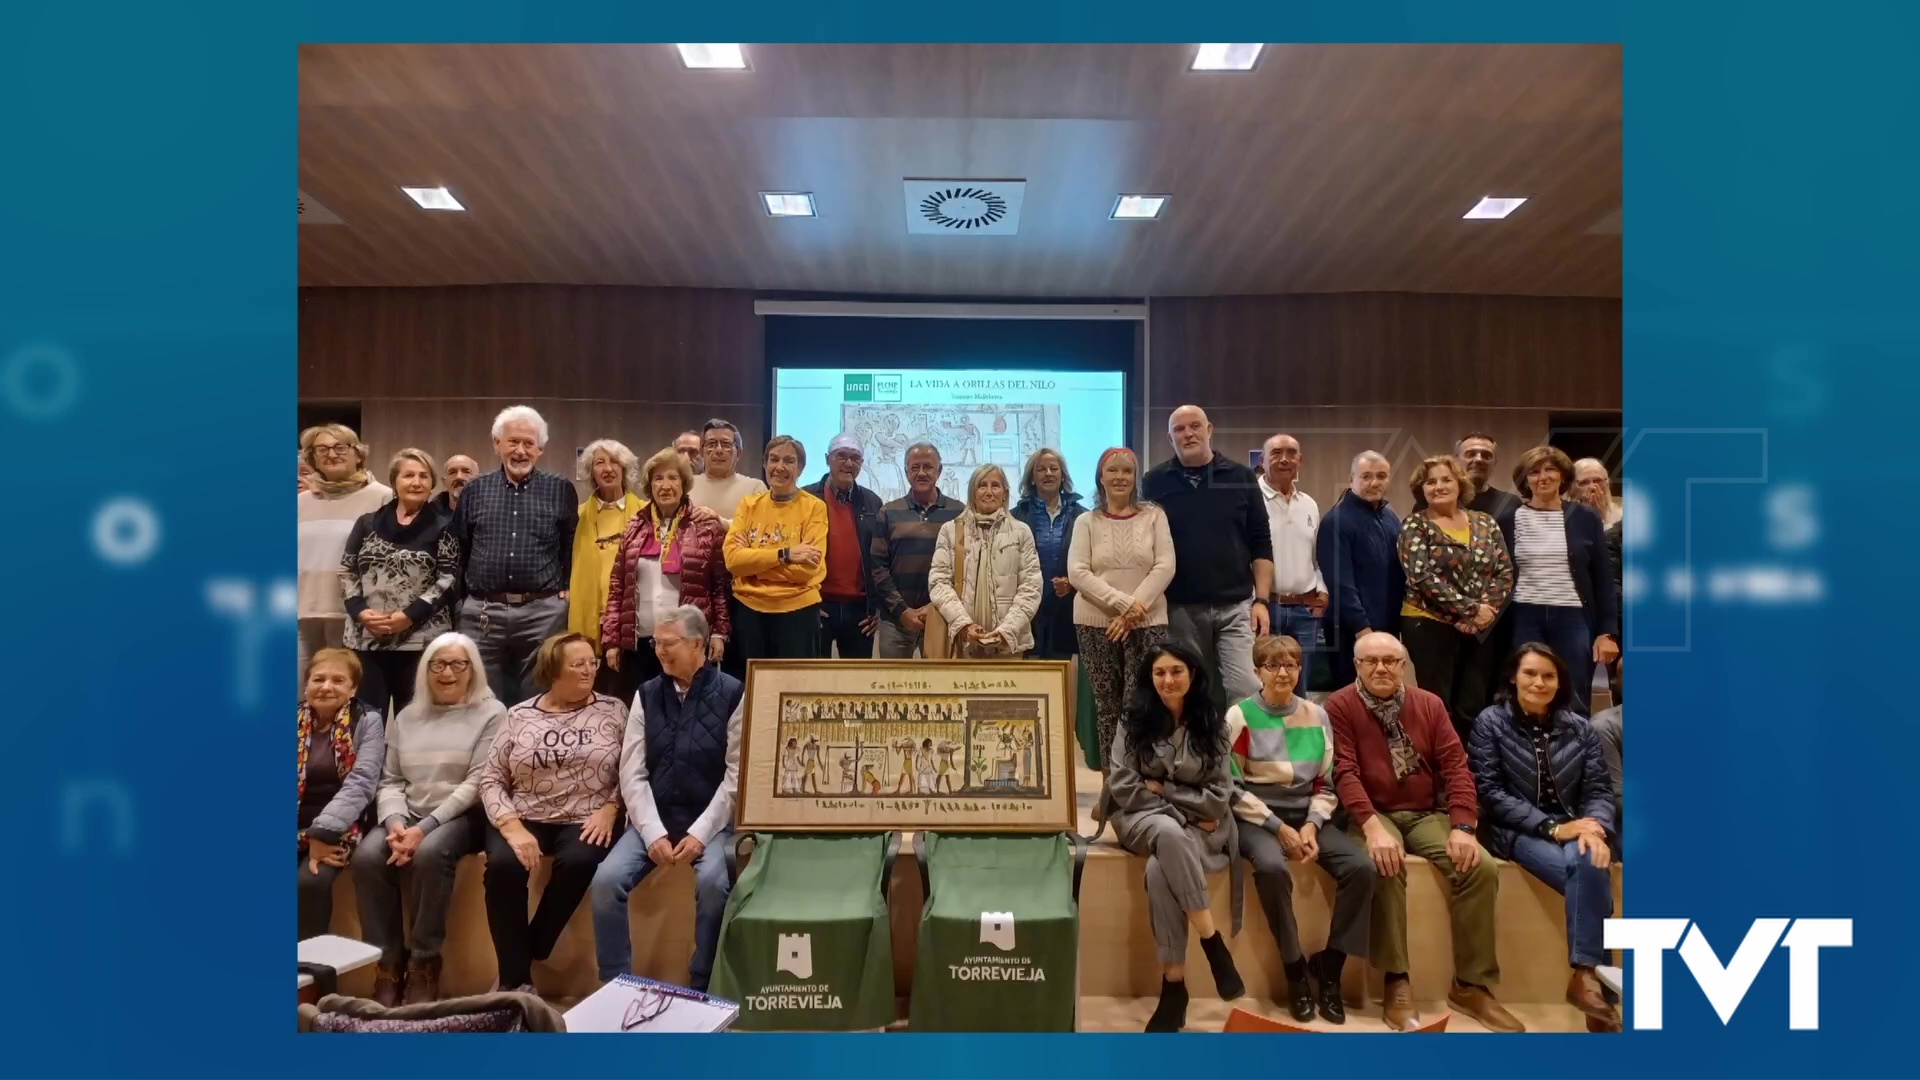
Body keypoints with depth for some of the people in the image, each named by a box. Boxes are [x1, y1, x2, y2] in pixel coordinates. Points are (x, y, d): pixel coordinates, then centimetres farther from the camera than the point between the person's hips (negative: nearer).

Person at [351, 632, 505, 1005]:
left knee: (430, 853, -34)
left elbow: (477, 783, -9)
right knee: (367, 856, -24)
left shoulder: (490, 713, -1)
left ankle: (424, 960, -15)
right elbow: (390, 781, 10)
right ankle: (388, 958, -8)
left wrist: (425, 827, -17)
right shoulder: (407, 717, 15)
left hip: (462, 816, -4)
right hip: (409, 815, 5)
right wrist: (395, 822, -11)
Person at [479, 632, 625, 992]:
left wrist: (610, 808, -13)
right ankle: (515, 977, -11)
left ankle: (533, 950, -6)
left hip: (585, 821, -1)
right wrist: (511, 825, -12)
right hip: (524, 818, 1)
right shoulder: (519, 715, 5)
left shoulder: (613, 711, 4)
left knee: (578, 862, -32)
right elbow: (490, 778, 3)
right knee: (503, 864, -28)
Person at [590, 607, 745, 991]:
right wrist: (653, 832, -11)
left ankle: (704, 987, -5)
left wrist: (701, 833, -16)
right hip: (653, 819, 4)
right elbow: (632, 774, 1)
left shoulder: (732, 695, -5)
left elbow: (737, 776, -9)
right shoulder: (647, 695, 7)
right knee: (607, 879, -19)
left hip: (711, 820, -4)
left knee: (712, 883, -29)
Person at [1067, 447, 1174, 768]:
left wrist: (1133, 611, -13)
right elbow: (1077, 573, -5)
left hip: (1147, 623, -1)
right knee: (1107, 705, 6)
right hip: (1096, 624, 1)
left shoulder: (1154, 516, 6)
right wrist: (1123, 602, -15)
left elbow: (1165, 567, -3)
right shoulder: (1086, 522, 6)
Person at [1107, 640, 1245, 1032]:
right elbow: (1123, 789, -5)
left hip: (1200, 827, 0)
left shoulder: (1212, 724, 3)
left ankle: (1174, 985, -19)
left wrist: (1161, 787, -9)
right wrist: (1182, 813, -12)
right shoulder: (1133, 723, 2)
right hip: (1144, 820, 0)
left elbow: (1218, 797, -1)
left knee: (1159, 871, -33)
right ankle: (1213, 945, -25)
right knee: (1170, 832, -37)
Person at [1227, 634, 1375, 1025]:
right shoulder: (1240, 716, -5)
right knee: (1272, 867, -35)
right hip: (1258, 816, -4)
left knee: (1361, 867, -20)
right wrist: (1278, 827, -14)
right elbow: (1233, 787, -7)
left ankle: (1330, 964, -2)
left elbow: (1326, 784, 9)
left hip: (1307, 815, 4)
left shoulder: (1317, 716, 7)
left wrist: (1312, 825, -8)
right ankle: (1295, 967, -12)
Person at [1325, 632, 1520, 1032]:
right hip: (1373, 814, -4)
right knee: (1385, 865, -35)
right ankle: (1397, 982, -24)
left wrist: (1463, 827, -13)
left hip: (1427, 814, 4)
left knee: (1481, 868, -19)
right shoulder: (1340, 706, -5)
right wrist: (1373, 827, -28)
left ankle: (1471, 984, -5)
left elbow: (1455, 765, 1)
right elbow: (1344, 771, -14)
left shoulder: (1429, 704, 7)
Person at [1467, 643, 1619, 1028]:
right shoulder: (1491, 722, 0)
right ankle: (1593, 974, -20)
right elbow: (1489, 793, -6)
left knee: (1590, 862, -32)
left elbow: (1599, 790, 5)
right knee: (1590, 873, -31)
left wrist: (1595, 828, -18)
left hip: (1573, 829, 3)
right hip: (1517, 832, -3)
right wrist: (1552, 828, -16)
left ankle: (1586, 974, -24)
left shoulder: (1580, 728, 11)